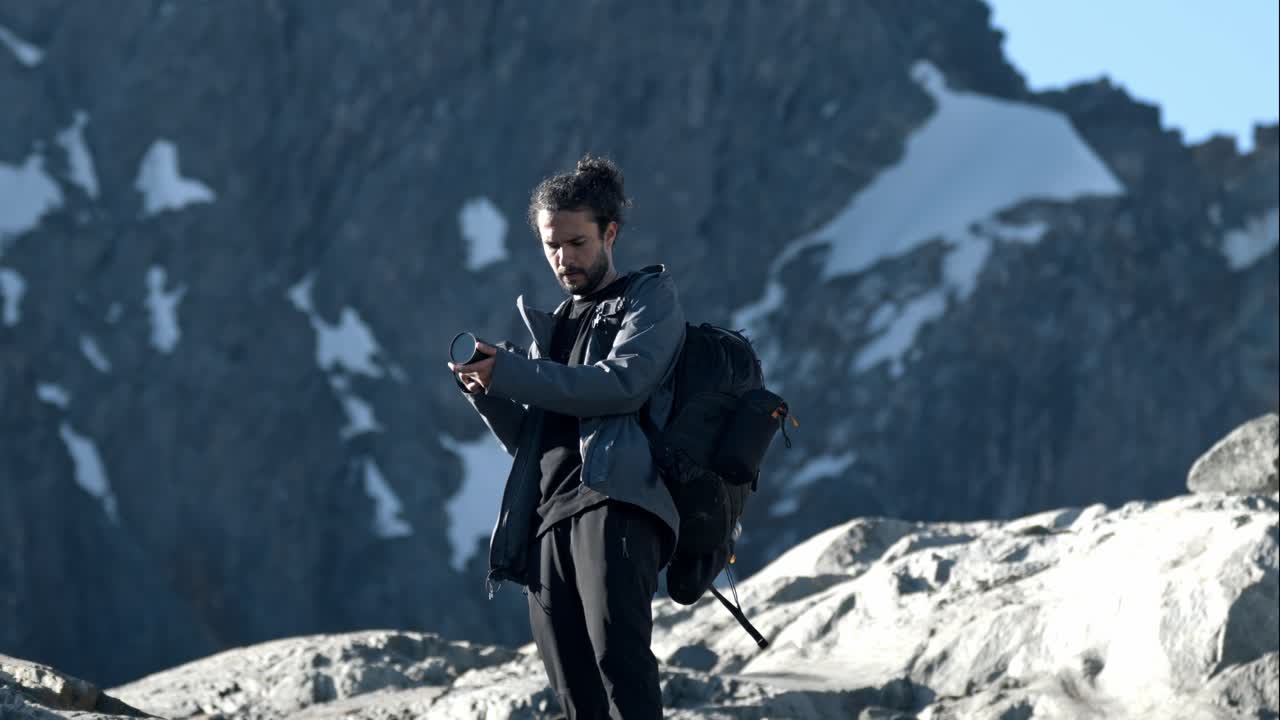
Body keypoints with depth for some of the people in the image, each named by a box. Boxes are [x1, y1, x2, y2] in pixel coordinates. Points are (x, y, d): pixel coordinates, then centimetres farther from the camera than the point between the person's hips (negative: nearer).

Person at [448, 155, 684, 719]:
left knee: (617, 656, -26)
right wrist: (482, 388, 4)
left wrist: (512, 372, -11)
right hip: (548, 519, 7)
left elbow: (622, 382, -7)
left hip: (616, 500, -7)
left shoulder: (649, 297, 12)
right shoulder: (551, 328, 32)